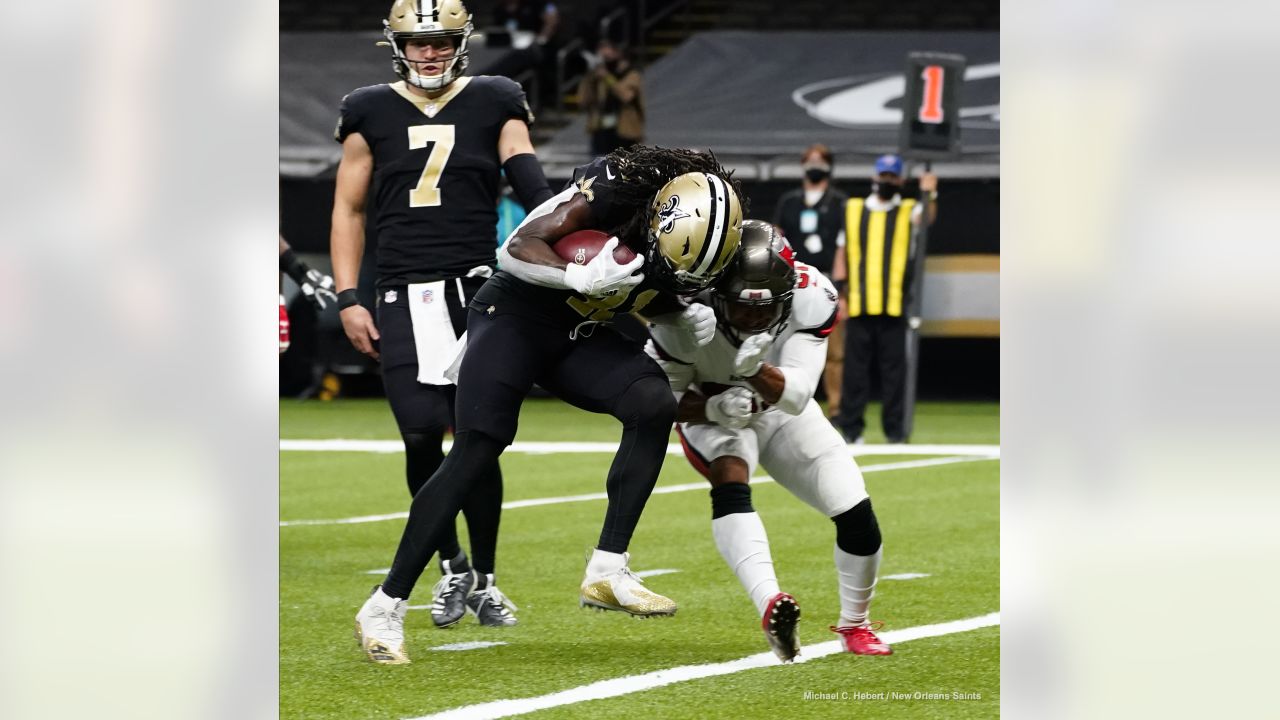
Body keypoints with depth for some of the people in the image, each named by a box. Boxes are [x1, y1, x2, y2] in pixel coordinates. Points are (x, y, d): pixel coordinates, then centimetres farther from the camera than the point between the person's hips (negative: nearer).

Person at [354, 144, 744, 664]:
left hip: (579, 338, 6)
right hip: (514, 317, -6)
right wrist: (581, 276, -43)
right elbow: (516, 249, -26)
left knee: (654, 405, -18)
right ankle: (385, 606, -6)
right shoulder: (613, 190, -27)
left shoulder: (693, 233, -9)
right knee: (474, 455, -13)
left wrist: (688, 318, -12)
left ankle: (606, 571, -16)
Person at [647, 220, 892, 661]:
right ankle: (770, 606, -52)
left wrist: (757, 370, -51)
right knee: (731, 480, -36)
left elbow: (795, 396, -31)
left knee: (857, 514, -9)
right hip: (710, 411, -2)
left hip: (780, 411, 2)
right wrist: (716, 407, -36)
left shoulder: (811, 298, -29)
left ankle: (854, 625, 17)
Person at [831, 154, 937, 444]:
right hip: (858, 306, 1)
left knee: (894, 368, 0)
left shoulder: (908, 212, 8)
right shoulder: (853, 210, 13)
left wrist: (929, 195, -36)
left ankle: (894, 428, 4)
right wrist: (840, 292, 3)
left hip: (893, 307, -1)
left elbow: (926, 217, -15)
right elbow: (843, 252, 12)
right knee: (855, 367, 2)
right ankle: (850, 428, 7)